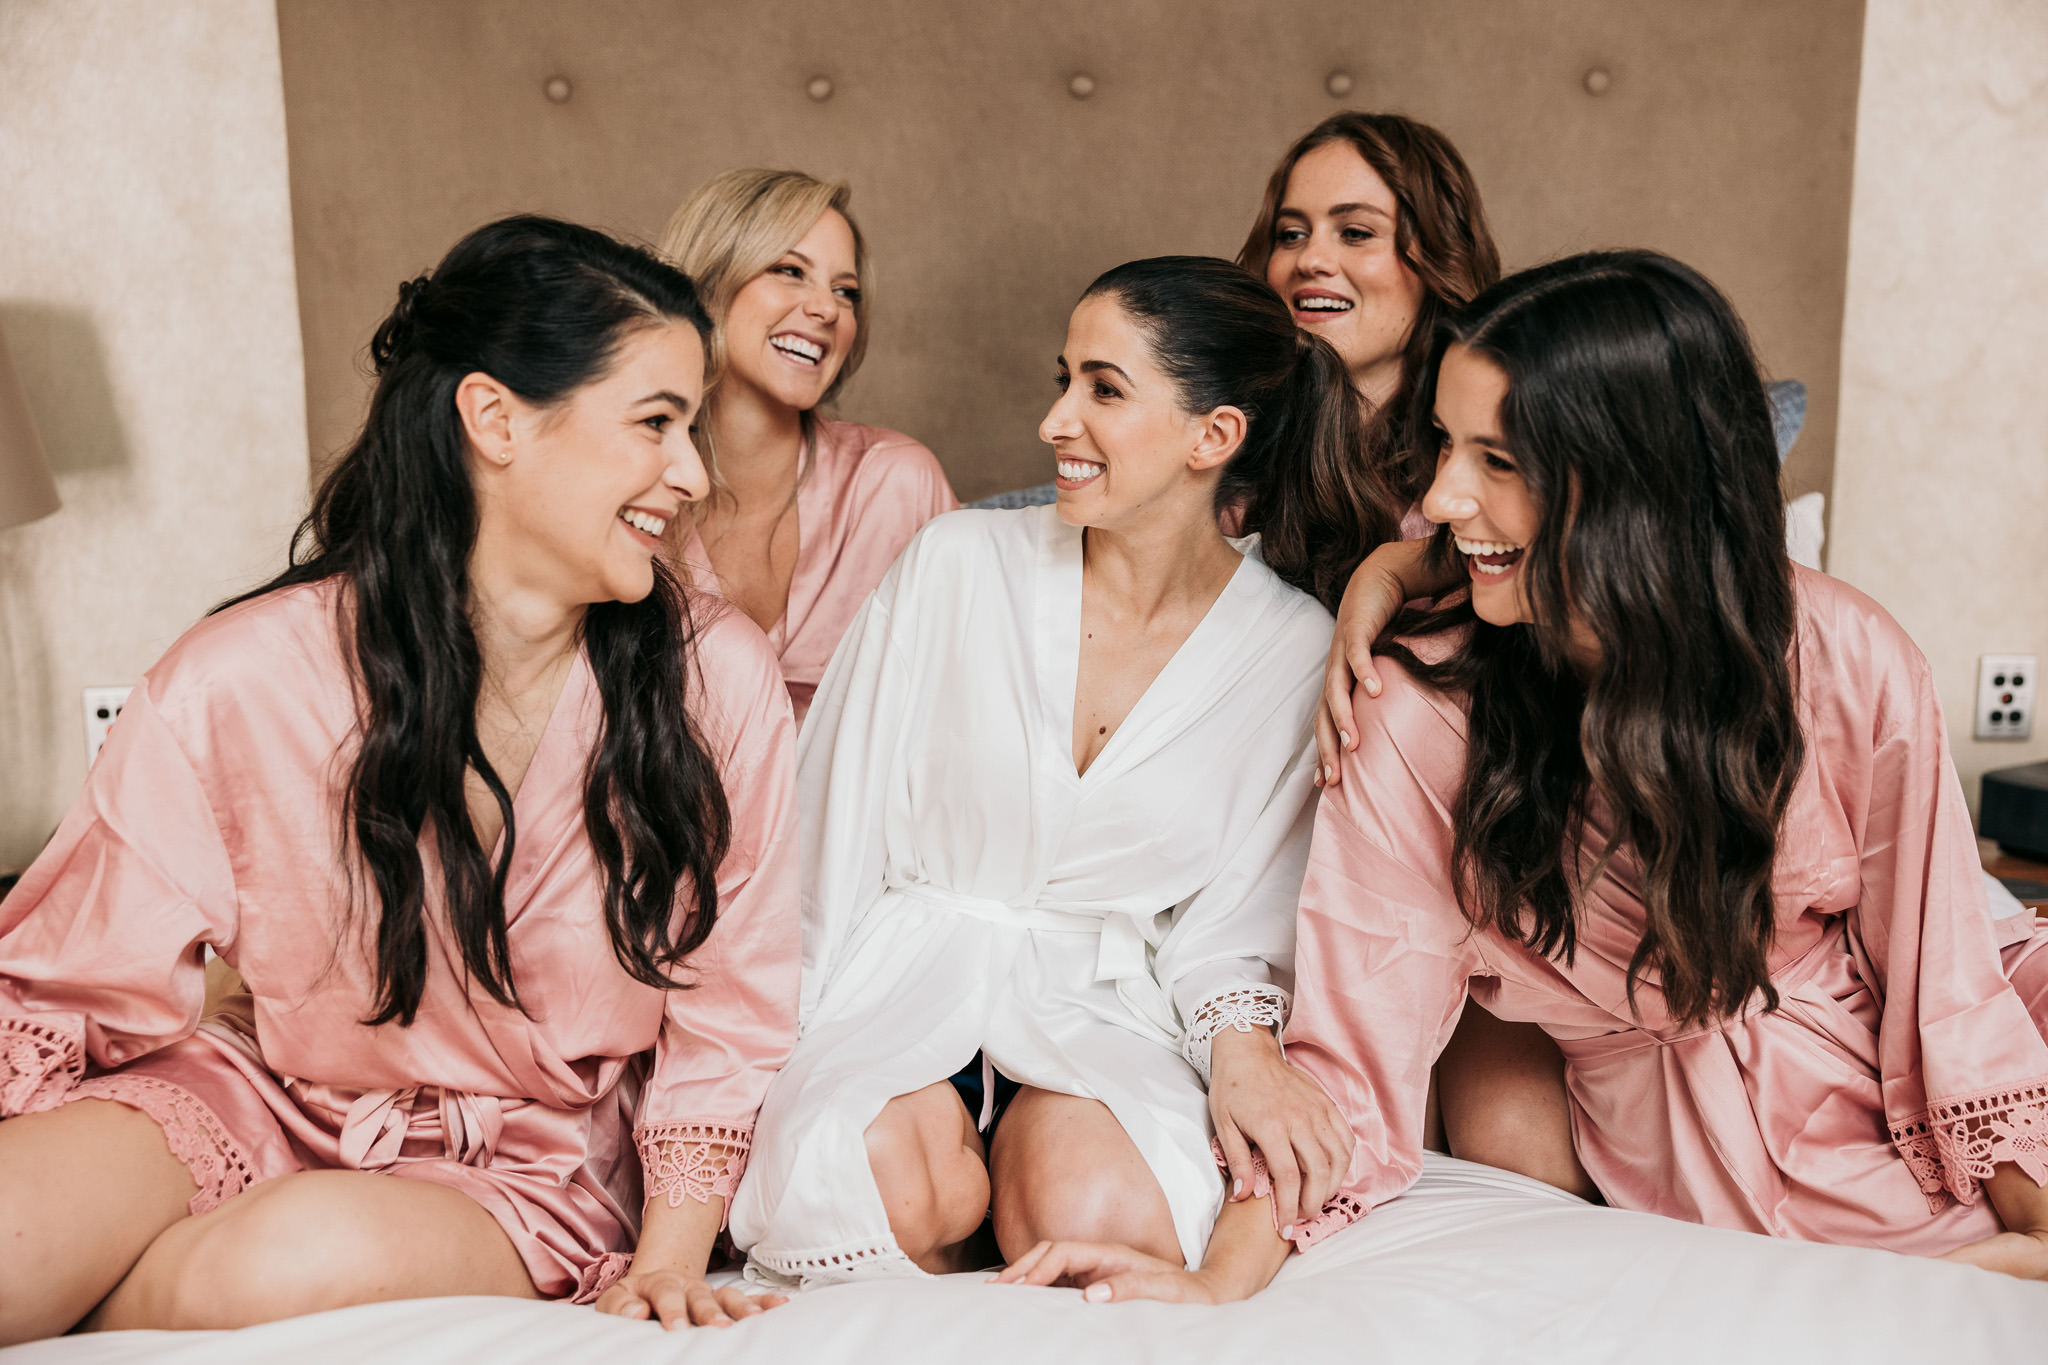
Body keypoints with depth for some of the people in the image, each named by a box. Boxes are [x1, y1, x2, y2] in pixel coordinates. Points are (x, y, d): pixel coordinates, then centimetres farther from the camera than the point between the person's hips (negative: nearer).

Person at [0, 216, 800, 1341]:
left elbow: (725, 1010, -2)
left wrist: (670, 1256, -12)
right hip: (267, 1103, 0)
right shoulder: (243, 684, -14)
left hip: (535, 1166, 1)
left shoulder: (719, 677, -11)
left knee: (314, 1255, -32)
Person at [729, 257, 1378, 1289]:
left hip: (1106, 1003, 1)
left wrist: (1240, 1043, -17)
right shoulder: (959, 564, -4)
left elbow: (1234, 914, 3)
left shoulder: (1299, 652, -2)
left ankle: (1004, 1149, 1)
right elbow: (833, 822, -1)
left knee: (1097, 1217, -32)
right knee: (878, 1190, -33)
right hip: (911, 962, 0)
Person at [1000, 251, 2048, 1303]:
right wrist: (1222, 1284, -24)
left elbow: (1939, 971, -7)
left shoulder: (1848, 665, -16)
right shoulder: (1420, 714, -18)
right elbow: (1354, 1048, -15)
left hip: (1872, 1032, 2)